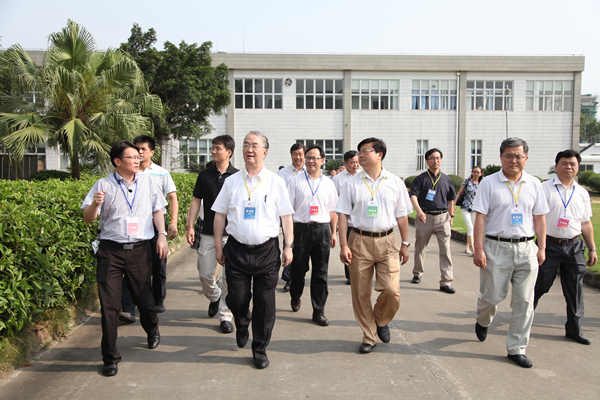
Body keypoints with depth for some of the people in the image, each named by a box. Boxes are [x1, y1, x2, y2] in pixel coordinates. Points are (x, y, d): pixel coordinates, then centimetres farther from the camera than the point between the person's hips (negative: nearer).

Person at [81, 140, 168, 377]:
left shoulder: (148, 182, 9)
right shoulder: (103, 185, 1)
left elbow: (157, 211, 16)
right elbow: (87, 219, 0)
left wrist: (162, 236, 5)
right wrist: (95, 204, -20)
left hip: (140, 250, 2)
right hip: (111, 250, -1)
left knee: (144, 298, 9)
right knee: (109, 305, -1)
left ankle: (152, 330, 42)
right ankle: (110, 357, 13)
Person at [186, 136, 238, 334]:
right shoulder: (205, 175, 6)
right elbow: (196, 201, 10)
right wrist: (190, 226, 2)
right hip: (208, 233, 2)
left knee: (229, 276, 0)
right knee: (205, 274, 4)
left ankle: (225, 316, 12)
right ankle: (214, 297, 35)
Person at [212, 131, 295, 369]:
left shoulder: (275, 182, 4)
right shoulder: (232, 181, 8)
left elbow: (286, 217, 4)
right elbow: (220, 215, 10)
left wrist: (288, 246, -2)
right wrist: (218, 246, 6)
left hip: (267, 251, -1)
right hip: (237, 249, 1)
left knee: (265, 304, 4)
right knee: (236, 299, 3)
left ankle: (260, 349, 22)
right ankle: (242, 325, 39)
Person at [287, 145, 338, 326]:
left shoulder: (328, 183, 11)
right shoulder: (295, 181, 3)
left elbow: (332, 210, 15)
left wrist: (333, 233, 11)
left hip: (322, 230, 2)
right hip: (301, 229, -2)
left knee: (320, 272, 3)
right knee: (298, 269, 8)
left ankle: (319, 311, 12)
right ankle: (295, 297, 37)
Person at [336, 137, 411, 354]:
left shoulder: (395, 182, 6)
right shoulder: (352, 183, 4)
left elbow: (402, 215, 10)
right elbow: (343, 215, 2)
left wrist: (405, 244, 8)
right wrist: (343, 245, -5)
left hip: (387, 241, 0)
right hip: (359, 241, 0)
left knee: (391, 290, -10)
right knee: (360, 293, 4)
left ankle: (381, 321, 22)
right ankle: (369, 336, 22)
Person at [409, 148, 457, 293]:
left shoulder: (446, 179, 11)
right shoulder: (420, 178, 1)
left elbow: (451, 199, 19)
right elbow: (413, 196, -12)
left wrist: (451, 216, 14)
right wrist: (419, 211, -28)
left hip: (442, 217, 1)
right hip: (425, 217, -1)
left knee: (445, 249, -7)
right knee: (420, 247, 10)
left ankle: (446, 282, -6)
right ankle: (417, 274, 31)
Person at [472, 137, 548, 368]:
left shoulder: (534, 184, 8)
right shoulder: (489, 183, -3)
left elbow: (539, 218, 12)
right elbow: (480, 218, -6)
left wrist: (542, 248, 7)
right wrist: (478, 250, -11)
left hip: (526, 249, 3)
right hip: (496, 248, -3)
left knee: (524, 302, 3)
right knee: (492, 296, 4)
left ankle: (516, 348, 16)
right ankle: (483, 321, 39)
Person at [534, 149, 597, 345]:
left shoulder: (582, 193, 13)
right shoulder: (544, 189, -2)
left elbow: (586, 224, 18)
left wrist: (592, 249, 16)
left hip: (574, 246, 4)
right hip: (550, 245, -4)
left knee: (575, 290, 7)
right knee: (540, 286, 2)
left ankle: (574, 329, 19)